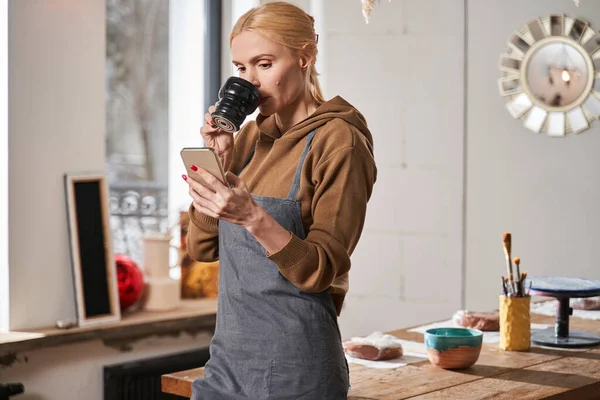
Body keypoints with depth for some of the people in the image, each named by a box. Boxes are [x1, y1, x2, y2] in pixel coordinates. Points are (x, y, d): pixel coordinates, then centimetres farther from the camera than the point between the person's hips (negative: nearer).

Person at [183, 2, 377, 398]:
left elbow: (322, 270, -15)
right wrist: (217, 162, -4)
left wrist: (252, 217, -29)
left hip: (293, 365, -6)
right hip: (229, 353, 6)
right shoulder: (250, 137, 9)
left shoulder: (338, 142, -11)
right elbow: (203, 247, 8)